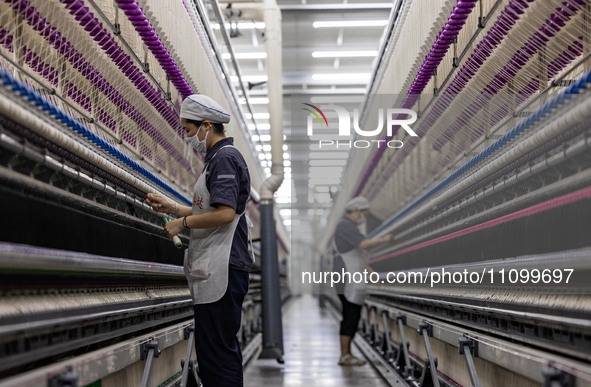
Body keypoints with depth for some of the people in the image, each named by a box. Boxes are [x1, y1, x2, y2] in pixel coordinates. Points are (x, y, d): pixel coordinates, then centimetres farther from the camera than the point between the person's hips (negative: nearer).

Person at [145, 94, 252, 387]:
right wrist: (170, 207, 18)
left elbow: (225, 213, -21)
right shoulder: (219, 158, 21)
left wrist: (183, 223, -10)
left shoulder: (224, 158, -10)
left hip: (221, 271, -11)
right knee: (222, 349, 12)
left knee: (216, 351, -10)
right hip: (216, 270, 11)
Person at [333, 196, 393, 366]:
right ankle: (345, 356, -10)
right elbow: (365, 244, -24)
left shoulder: (349, 227, 21)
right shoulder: (346, 226, -12)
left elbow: (356, 255, 25)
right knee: (351, 317, -10)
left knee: (351, 317, 9)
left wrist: (371, 271, 19)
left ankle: (347, 355, 11)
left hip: (352, 281, 11)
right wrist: (383, 240, -11)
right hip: (348, 281, -11)